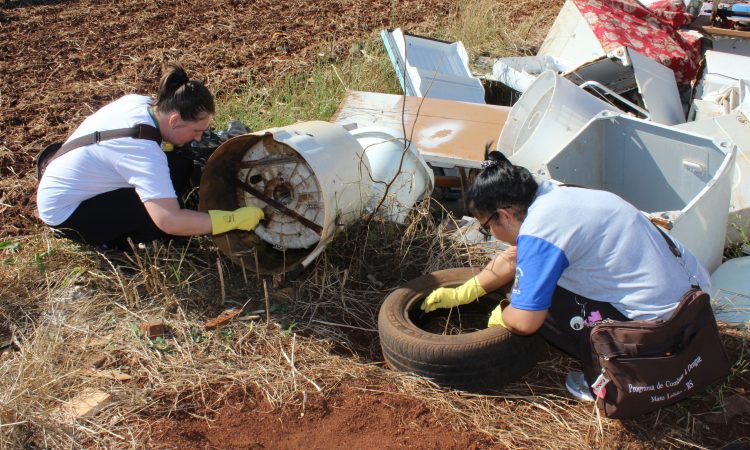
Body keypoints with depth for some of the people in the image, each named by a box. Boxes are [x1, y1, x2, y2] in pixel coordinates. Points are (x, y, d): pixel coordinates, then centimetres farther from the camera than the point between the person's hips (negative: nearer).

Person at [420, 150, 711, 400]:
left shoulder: (538, 232, -22)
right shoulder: (552, 194, 5)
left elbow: (525, 322, -16)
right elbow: (511, 258, 20)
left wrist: (499, 317, 7)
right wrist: (461, 294, 27)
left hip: (660, 319, -9)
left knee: (537, 307, -6)